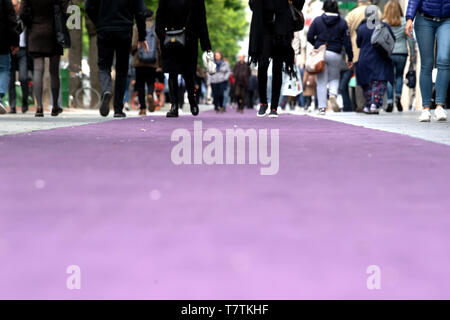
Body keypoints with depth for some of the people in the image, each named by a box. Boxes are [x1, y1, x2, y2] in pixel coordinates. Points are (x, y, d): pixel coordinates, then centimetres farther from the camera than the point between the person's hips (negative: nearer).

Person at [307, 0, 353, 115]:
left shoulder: (317, 20, 2)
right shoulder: (342, 23, 2)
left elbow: (309, 37, 1)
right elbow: (347, 42, 0)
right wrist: (350, 58, 5)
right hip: (335, 54, 0)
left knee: (321, 81, 6)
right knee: (334, 78, 17)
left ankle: (322, 107, 3)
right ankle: (333, 94, -14)